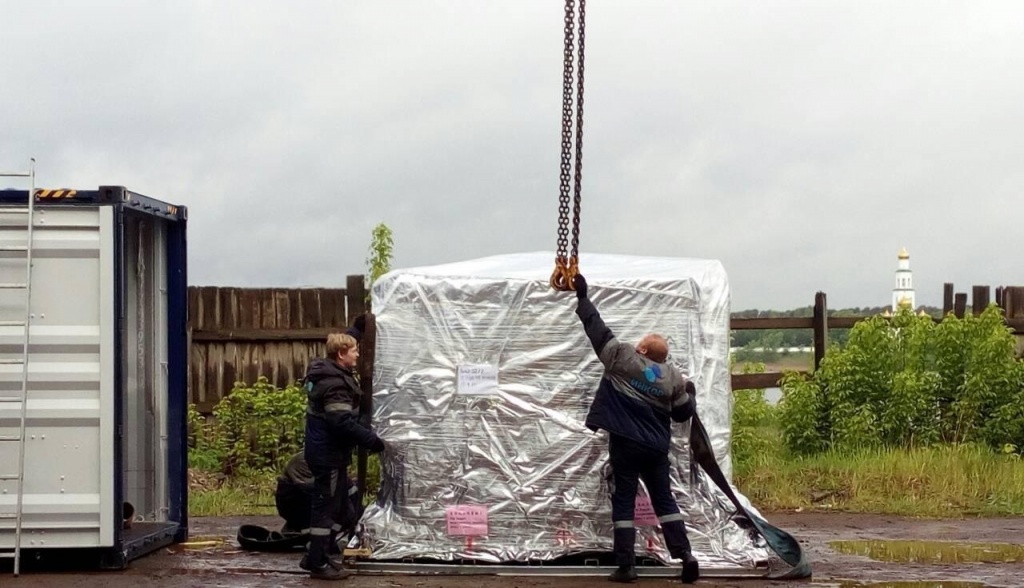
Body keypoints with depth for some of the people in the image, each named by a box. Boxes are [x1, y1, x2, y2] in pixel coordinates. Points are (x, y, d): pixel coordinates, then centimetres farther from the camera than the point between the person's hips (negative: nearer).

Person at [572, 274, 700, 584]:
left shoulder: (624, 358, -8)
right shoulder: (673, 378, 1)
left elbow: (598, 330, -4)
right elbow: (683, 413, 10)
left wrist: (582, 297, 4)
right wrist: (690, 392, 30)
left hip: (625, 444, -3)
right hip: (657, 448, 3)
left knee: (623, 503, 2)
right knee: (664, 500, 12)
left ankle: (626, 565, -1)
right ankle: (685, 555, 2)